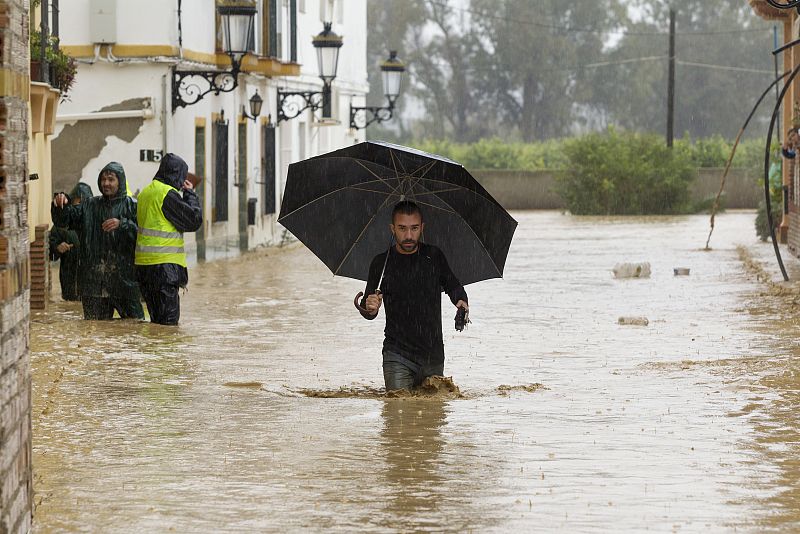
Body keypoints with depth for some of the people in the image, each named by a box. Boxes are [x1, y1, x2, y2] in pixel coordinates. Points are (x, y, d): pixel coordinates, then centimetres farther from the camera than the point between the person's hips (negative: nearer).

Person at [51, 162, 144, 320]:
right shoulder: (89, 206, 13)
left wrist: (122, 225, -23)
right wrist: (60, 205, -14)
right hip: (94, 280, 3)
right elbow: (63, 220, 6)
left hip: (124, 277, -3)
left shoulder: (131, 206, 2)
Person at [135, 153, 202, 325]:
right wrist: (190, 194, 2)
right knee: (169, 320, -7)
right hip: (164, 264, -9)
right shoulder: (168, 193, -13)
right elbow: (194, 220, -11)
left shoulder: (145, 193, 15)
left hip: (143, 264, 9)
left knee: (156, 318, 12)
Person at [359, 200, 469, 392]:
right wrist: (369, 308, -23)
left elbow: (453, 286, 17)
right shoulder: (382, 263, -2)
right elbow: (369, 313, 1)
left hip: (434, 356, 2)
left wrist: (461, 300, -6)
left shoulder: (434, 256, 1)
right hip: (398, 356, -2)